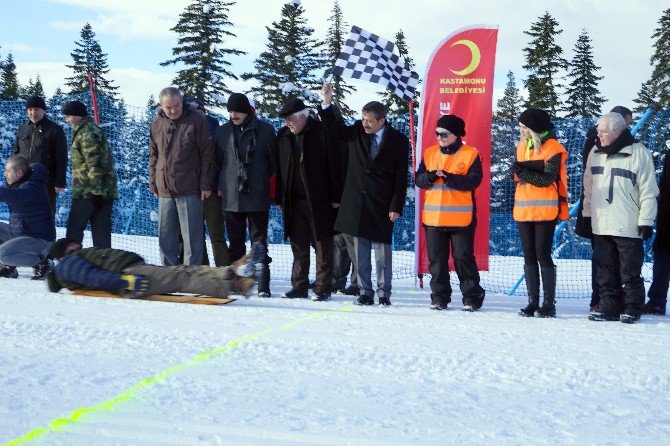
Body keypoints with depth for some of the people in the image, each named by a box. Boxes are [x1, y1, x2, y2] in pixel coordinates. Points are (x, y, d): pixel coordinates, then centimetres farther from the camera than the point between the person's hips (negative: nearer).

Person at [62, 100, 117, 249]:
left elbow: (94, 165, -20)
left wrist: (97, 191, -22)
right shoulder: (94, 129, 21)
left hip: (87, 192, -9)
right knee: (101, 231, 5)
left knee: (74, 228, 2)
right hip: (106, 191, 9)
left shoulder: (86, 134, -12)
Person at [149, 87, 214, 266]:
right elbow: (153, 156, 17)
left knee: (191, 237, -1)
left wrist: (205, 184, -8)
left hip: (189, 190, -5)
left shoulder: (196, 121, -5)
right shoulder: (157, 123, 9)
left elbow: (207, 154, -5)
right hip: (164, 191, 5)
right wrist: (153, 183, 13)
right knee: (166, 238, 9)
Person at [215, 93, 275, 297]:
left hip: (257, 198, -3)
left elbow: (274, 161, 4)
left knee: (259, 242, 1)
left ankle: (263, 285, 3)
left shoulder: (265, 130, 0)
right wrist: (220, 185, 8)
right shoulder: (223, 132, 8)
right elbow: (217, 161, 15)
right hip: (231, 198, 3)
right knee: (235, 243, 9)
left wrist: (263, 181, 1)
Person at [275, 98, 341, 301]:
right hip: (294, 202, 5)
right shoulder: (283, 135, 10)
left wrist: (335, 197, -9)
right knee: (299, 247, 10)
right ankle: (299, 287, 17)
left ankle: (323, 288, 8)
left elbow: (333, 166, -7)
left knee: (323, 246, 1)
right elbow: (279, 169, 15)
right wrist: (280, 199, 11)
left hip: (319, 201, -5)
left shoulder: (322, 133, -7)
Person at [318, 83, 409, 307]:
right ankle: (365, 293, 15)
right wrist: (327, 103, -9)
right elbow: (335, 127, 7)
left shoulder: (398, 141, -4)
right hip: (356, 202, 3)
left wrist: (396, 206, -10)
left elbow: (400, 177, -5)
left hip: (381, 204, -3)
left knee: (382, 249, 3)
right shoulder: (357, 131, 4)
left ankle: (383, 293, 11)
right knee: (360, 249, 7)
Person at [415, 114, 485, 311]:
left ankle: (472, 297, 11)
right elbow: (418, 179, 7)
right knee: (436, 258, 8)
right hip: (433, 217, 4)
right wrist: (429, 177, -15)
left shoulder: (470, 155, -2)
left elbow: (473, 181, -14)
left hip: (461, 218, -4)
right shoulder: (430, 153, 12)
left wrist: (448, 177, -22)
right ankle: (440, 296, 18)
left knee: (463, 258, 1)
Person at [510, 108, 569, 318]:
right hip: (523, 209, 7)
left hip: (545, 210, -7)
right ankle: (533, 302, 12)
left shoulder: (552, 148, -7)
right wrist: (516, 172, -6)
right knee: (529, 256, 7)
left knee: (543, 255, -6)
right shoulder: (522, 146, 15)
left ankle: (549, 303, 0)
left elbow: (548, 179, -14)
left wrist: (523, 172, -17)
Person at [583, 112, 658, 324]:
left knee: (630, 271, 1)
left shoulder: (639, 153, -6)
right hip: (600, 225, 5)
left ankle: (632, 309, 12)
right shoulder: (596, 153, 11)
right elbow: (589, 186, 19)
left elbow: (648, 192, -5)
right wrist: (587, 212, 16)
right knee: (605, 270, 7)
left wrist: (646, 220, -8)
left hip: (628, 226, -5)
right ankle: (609, 307, 15)